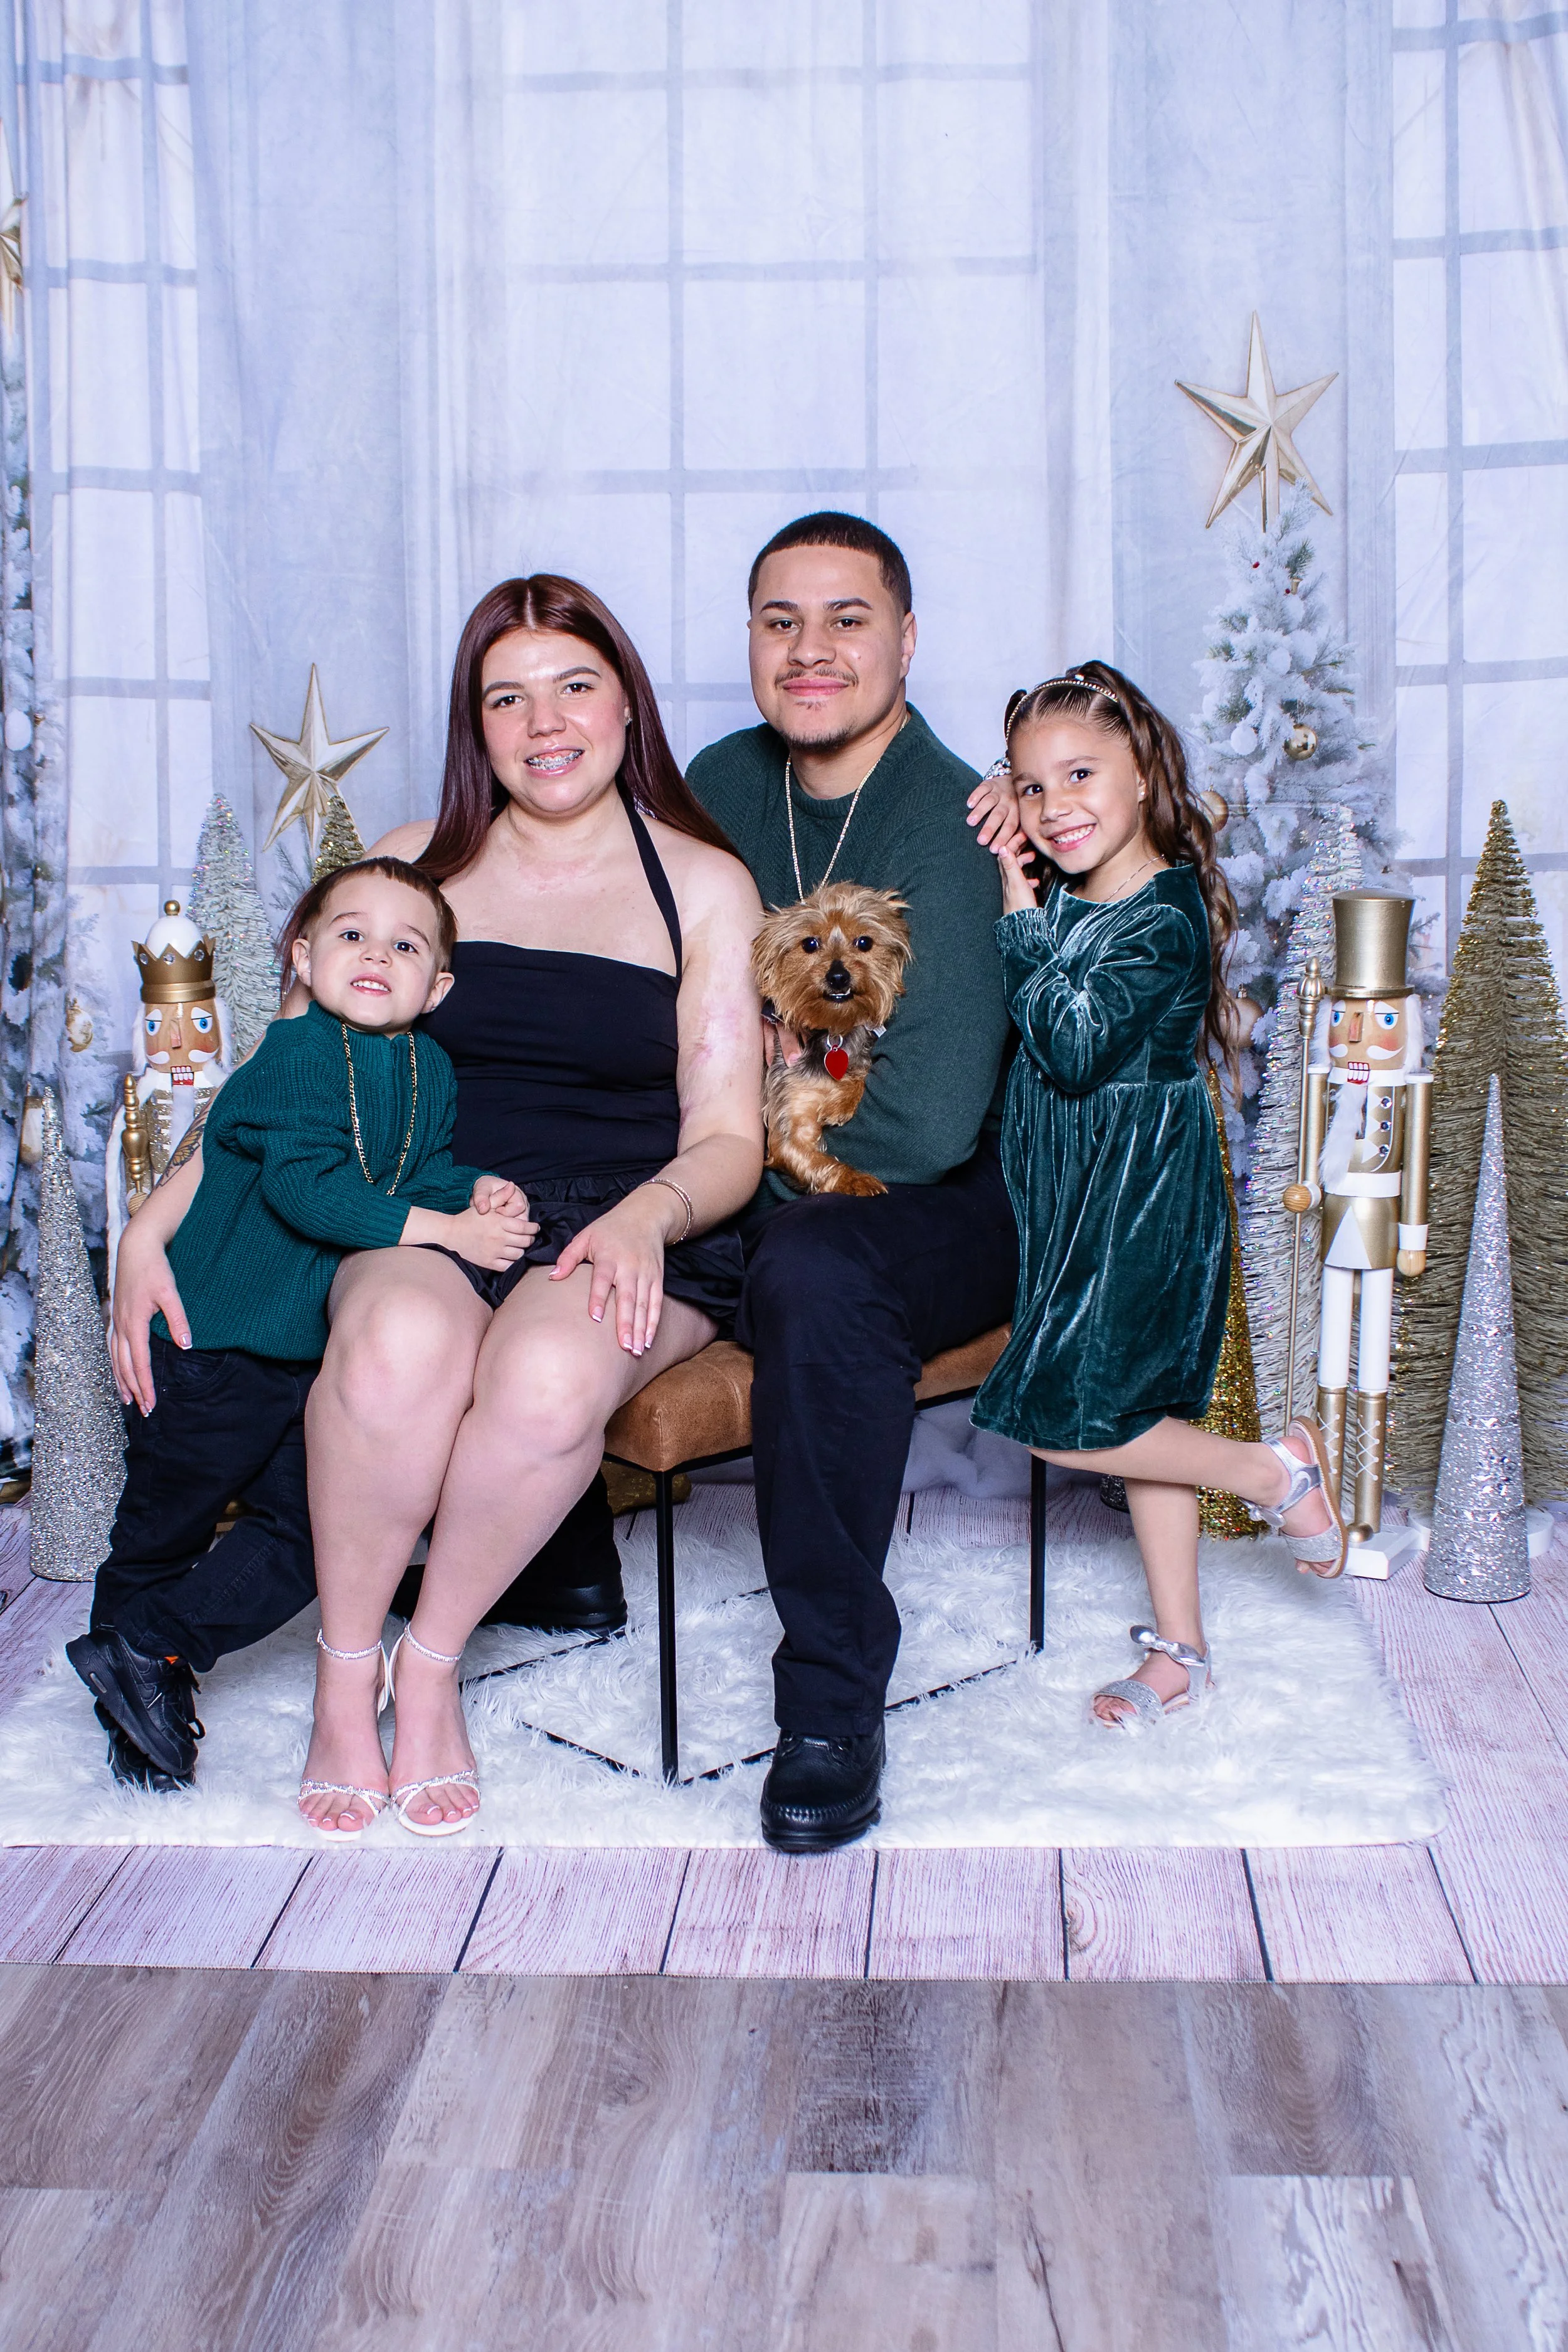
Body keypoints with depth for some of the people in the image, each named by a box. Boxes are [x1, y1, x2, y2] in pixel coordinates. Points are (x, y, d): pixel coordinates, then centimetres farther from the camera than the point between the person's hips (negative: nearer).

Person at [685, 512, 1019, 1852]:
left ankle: (833, 1702, -26)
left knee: (813, 1268, -38)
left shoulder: (951, 825, -18)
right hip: (760, 1199, 7)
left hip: (958, 1207, -7)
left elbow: (930, 1124, -25)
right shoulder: (724, 785, 4)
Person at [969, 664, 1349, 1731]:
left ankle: (1275, 1471, 10)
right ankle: (1180, 1649, 24)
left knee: (1057, 1417, -7)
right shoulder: (1063, 900, 6)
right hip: (1087, 1200, 8)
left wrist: (1020, 919, -20)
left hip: (1142, 1201, -8)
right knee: (1146, 1414, 14)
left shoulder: (1166, 919, -18)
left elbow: (1074, 1050, -25)